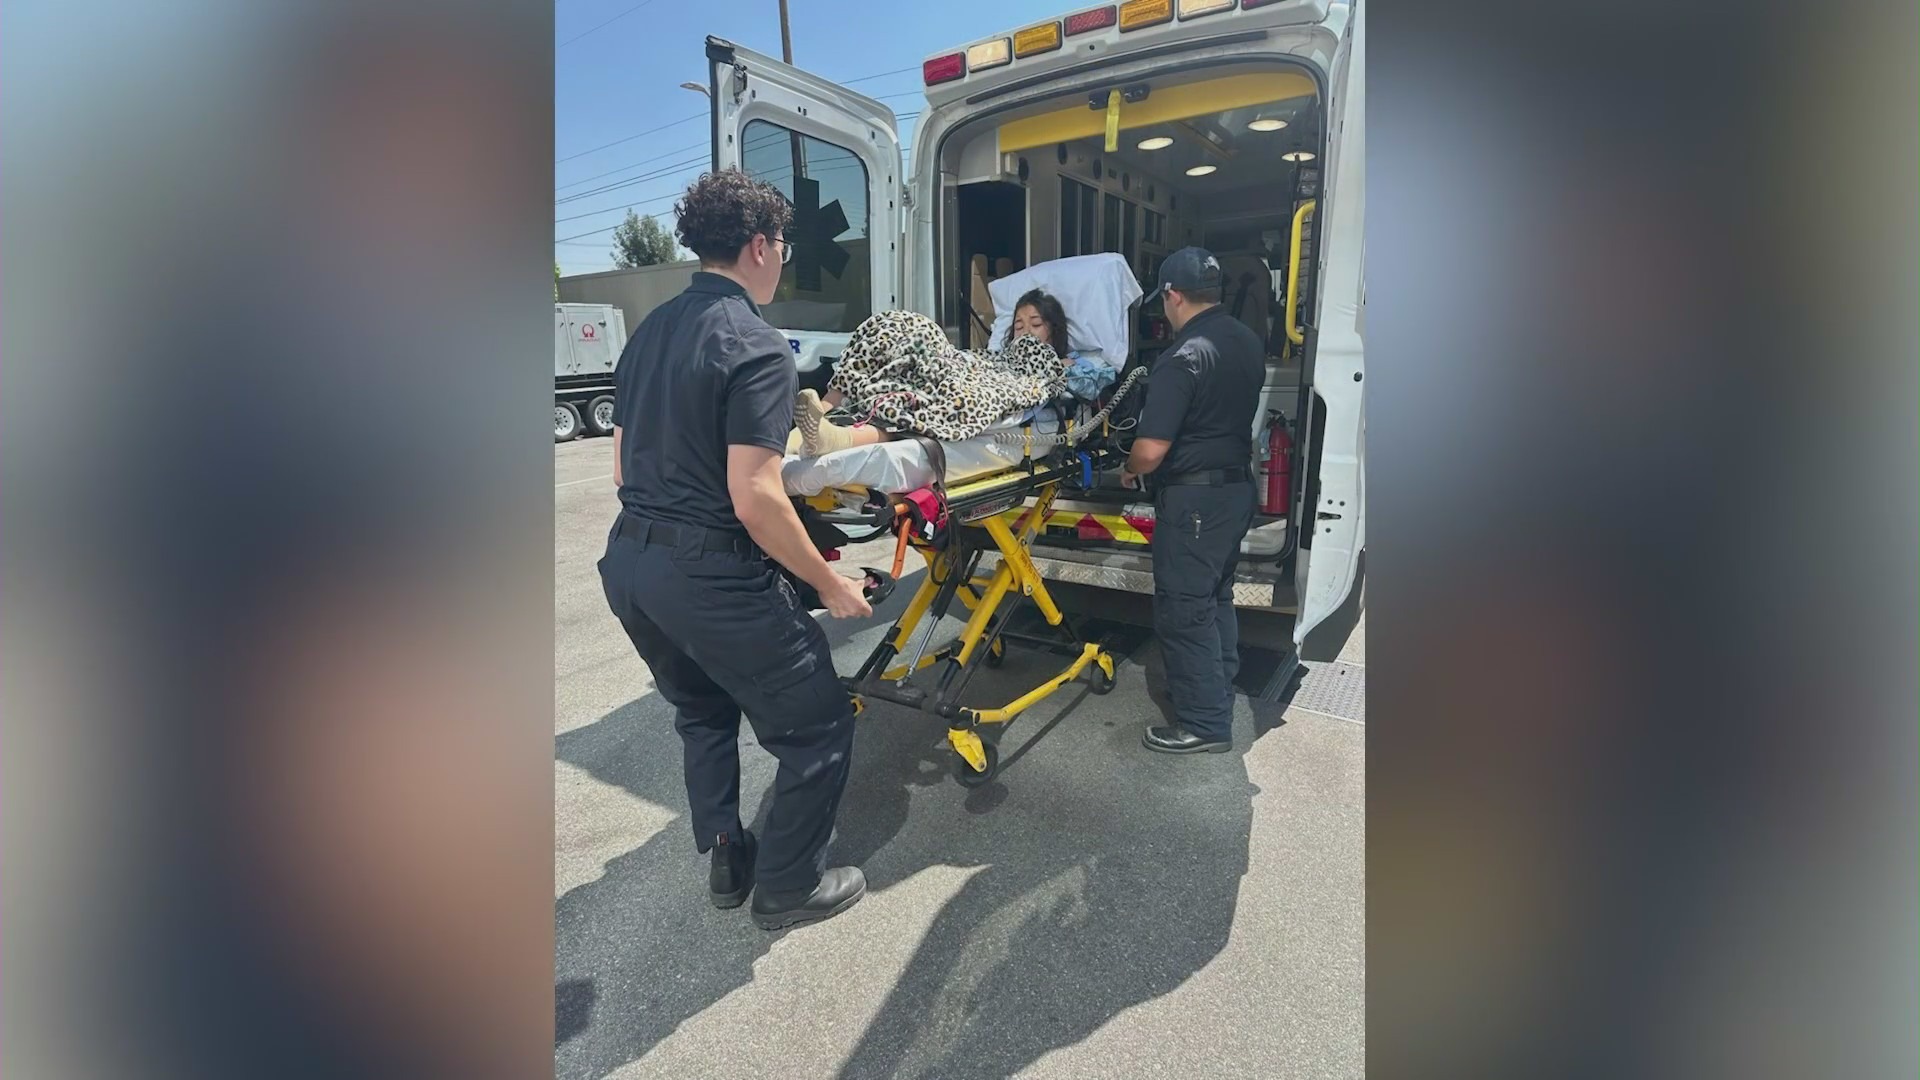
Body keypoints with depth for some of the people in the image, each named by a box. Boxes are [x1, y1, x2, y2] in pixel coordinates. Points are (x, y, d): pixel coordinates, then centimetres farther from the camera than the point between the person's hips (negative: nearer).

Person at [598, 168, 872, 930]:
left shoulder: (648, 332, 10)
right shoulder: (756, 347, -15)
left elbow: (622, 469, 14)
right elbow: (754, 500, -21)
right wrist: (830, 583, -10)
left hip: (627, 563, 9)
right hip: (711, 577, -9)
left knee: (702, 713, 29)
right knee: (817, 726, 10)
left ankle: (726, 858, 39)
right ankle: (788, 886, 25)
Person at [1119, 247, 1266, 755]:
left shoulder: (1181, 358, -21)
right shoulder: (1249, 342, 5)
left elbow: (1152, 450, -24)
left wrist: (1129, 470, -4)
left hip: (1193, 497, -9)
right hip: (1238, 487, 9)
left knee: (1184, 609, 1)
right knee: (1216, 598, 20)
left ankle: (1204, 723, 10)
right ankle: (1219, 694, 35)